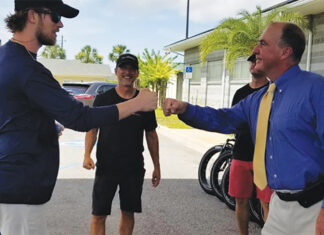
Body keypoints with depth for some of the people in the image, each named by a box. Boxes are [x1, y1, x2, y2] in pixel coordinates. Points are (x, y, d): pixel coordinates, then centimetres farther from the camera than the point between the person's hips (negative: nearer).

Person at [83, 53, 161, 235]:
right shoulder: (103, 99, 0)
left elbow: (151, 135, 9)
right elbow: (92, 128, 3)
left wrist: (157, 166, 9)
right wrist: (87, 155, -13)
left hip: (134, 169, 2)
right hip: (106, 167, -1)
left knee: (128, 213, 12)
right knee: (99, 215, 0)